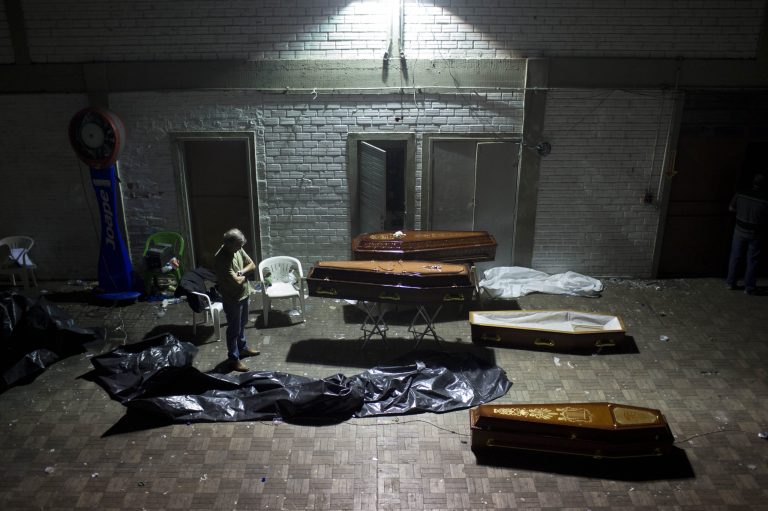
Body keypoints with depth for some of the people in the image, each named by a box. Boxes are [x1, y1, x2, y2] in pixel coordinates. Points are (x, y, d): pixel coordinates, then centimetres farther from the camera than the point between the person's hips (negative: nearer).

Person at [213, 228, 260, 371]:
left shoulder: (238, 249, -5)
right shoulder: (221, 259, -30)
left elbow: (252, 264, 3)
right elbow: (237, 281, -33)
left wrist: (241, 272, -15)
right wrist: (244, 275, -11)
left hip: (243, 294, 8)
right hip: (232, 299, -8)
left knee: (242, 324, 25)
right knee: (234, 329, 7)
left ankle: (243, 348, 45)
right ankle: (233, 359, 23)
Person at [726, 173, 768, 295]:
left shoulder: (740, 195, -12)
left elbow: (731, 208, 5)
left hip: (740, 231, 3)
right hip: (756, 235, -3)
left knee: (736, 257, 16)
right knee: (752, 261, 9)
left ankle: (731, 282, 26)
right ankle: (749, 287, 18)